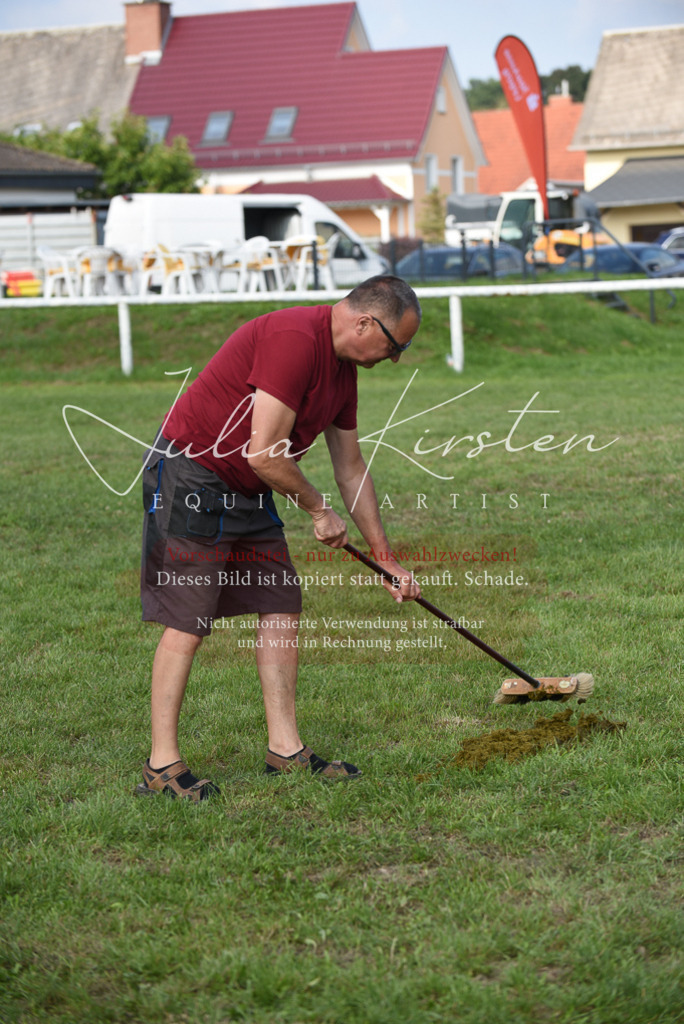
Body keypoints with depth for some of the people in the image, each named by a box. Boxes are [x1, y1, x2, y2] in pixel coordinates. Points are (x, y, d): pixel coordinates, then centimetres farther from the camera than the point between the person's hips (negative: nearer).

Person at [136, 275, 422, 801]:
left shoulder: (343, 368, 9)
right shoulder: (295, 340, -23)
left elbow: (351, 468, 18)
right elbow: (264, 452, -25)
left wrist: (386, 558, 19)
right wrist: (319, 509, -8)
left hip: (249, 493, 10)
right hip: (192, 479, -10)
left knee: (281, 609, 6)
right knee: (188, 624, -9)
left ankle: (285, 748, 13)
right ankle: (162, 765, -3)